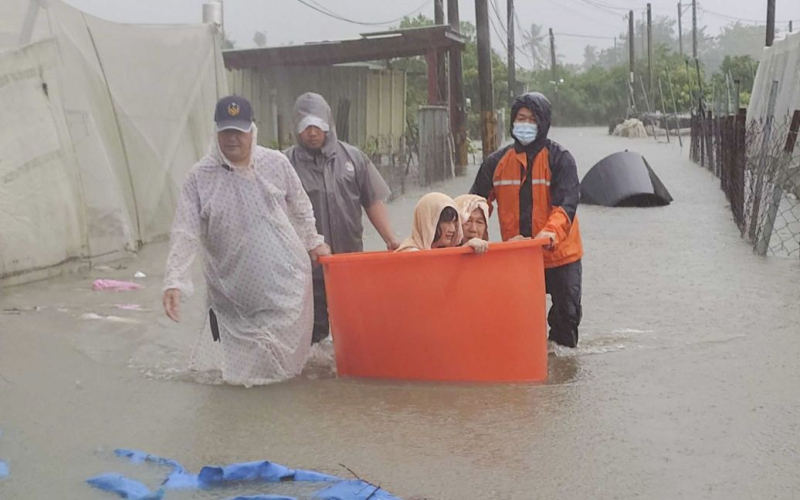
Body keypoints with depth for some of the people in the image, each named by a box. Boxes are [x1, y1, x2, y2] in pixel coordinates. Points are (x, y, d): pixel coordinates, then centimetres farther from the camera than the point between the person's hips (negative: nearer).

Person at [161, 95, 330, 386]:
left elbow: (301, 208, 13)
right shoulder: (200, 177, -7)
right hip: (233, 290, -1)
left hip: (286, 278, 1)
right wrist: (174, 280, -19)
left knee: (286, 350, 8)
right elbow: (185, 233, -11)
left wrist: (314, 241, 19)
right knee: (240, 367, 6)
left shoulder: (276, 164, -2)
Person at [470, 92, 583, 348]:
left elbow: (567, 202, -18)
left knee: (567, 312, 8)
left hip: (560, 252, -2)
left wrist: (552, 231, -37)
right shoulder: (497, 161, 1)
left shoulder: (559, 158, -8)